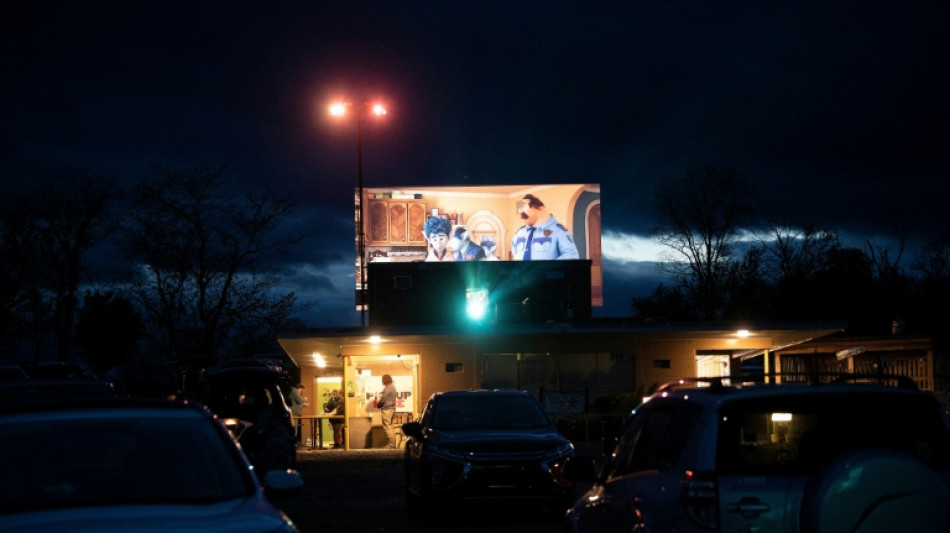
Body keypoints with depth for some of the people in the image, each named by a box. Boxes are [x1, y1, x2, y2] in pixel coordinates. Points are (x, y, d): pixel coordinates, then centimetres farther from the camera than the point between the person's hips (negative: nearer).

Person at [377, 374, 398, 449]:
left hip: (386, 409, -10)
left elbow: (383, 399, -17)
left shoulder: (387, 388, -17)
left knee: (387, 427, -7)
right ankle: (393, 443, 17)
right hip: (392, 408, 10)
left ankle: (391, 444, -9)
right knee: (390, 427, 16)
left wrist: (378, 405, 1)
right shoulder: (393, 387, 13)